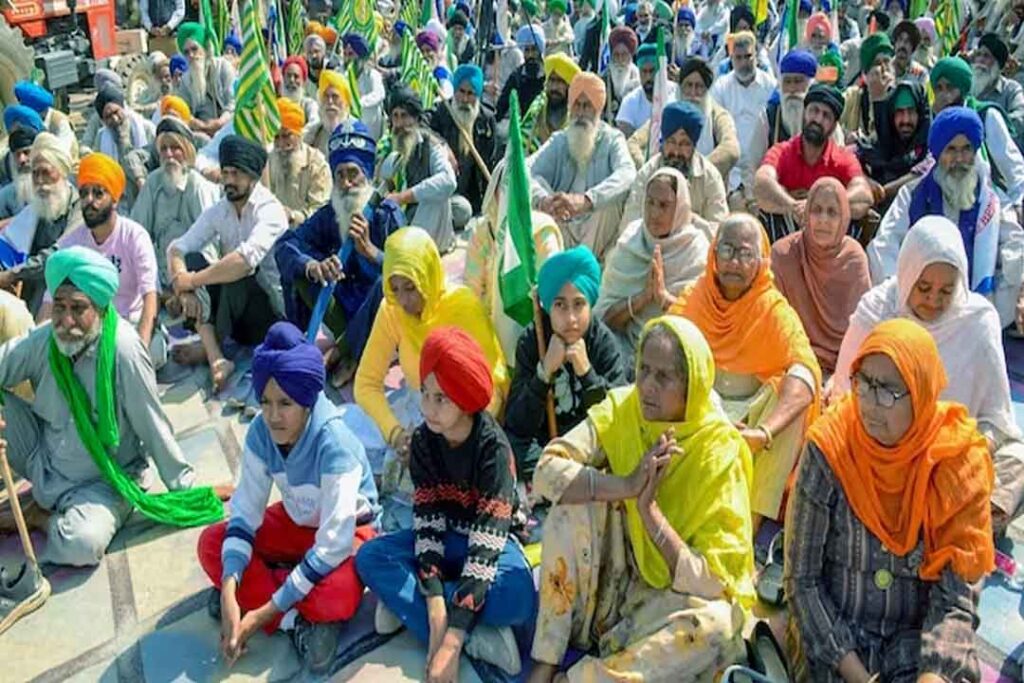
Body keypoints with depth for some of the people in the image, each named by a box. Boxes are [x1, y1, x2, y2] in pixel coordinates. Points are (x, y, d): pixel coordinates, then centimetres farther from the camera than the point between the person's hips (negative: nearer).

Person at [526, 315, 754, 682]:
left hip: (679, 594, -2)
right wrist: (626, 486, -33)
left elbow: (713, 579, -21)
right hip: (619, 575, 3)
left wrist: (650, 510, -30)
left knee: (714, 624, -34)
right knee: (576, 496, -22)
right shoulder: (622, 409, -11)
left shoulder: (720, 452, -19)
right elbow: (547, 470, -23)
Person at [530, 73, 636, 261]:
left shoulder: (612, 139, 1)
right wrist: (543, 200, -34)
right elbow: (529, 171, -9)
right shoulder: (558, 141, 10)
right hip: (562, 227, 2)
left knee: (613, 192, -27)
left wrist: (585, 201, -41)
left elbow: (627, 174, -22)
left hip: (599, 235, -2)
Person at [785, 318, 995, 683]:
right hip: (834, 637, -1)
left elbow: (958, 594, -9)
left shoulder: (959, 462, -9)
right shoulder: (829, 451, -13)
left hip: (921, 640, 2)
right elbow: (802, 579, -9)